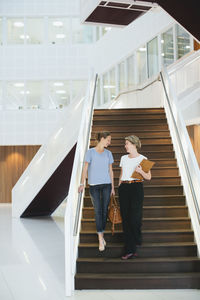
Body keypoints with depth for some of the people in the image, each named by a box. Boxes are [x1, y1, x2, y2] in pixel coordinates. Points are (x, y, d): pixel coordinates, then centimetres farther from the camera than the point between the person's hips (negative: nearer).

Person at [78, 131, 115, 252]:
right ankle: (101, 239, -4)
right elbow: (85, 168, -3)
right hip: (94, 185, -3)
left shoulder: (108, 153, 8)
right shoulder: (90, 152, -1)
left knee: (105, 210, 3)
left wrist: (113, 187, 9)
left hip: (106, 185, 3)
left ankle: (102, 235, 18)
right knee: (98, 211, -5)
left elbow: (110, 171, 11)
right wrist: (82, 184, -12)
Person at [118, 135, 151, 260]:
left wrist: (141, 171, -18)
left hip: (136, 187, -4)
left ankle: (137, 239, 22)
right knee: (125, 218, -1)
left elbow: (149, 177, 0)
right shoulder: (124, 158, 15)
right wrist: (119, 188, 14)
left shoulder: (142, 159, 1)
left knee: (135, 217, -11)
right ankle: (131, 250, 3)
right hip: (124, 188, 4)